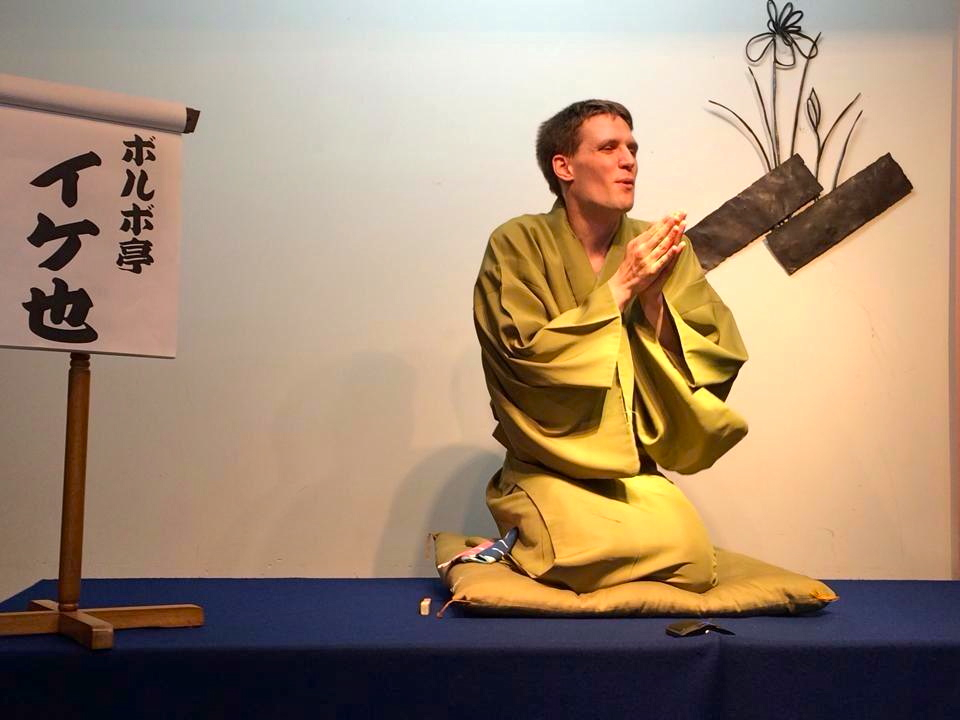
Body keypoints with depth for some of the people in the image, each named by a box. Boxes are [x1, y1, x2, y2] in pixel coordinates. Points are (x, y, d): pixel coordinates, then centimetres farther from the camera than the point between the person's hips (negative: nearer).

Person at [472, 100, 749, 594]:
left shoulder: (661, 250, 5)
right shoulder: (517, 245, -6)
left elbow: (714, 363, 1)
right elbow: (527, 357, -15)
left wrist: (653, 300, -16)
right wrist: (619, 287, -17)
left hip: (637, 474, 4)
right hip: (548, 474, -4)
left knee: (694, 563, -22)